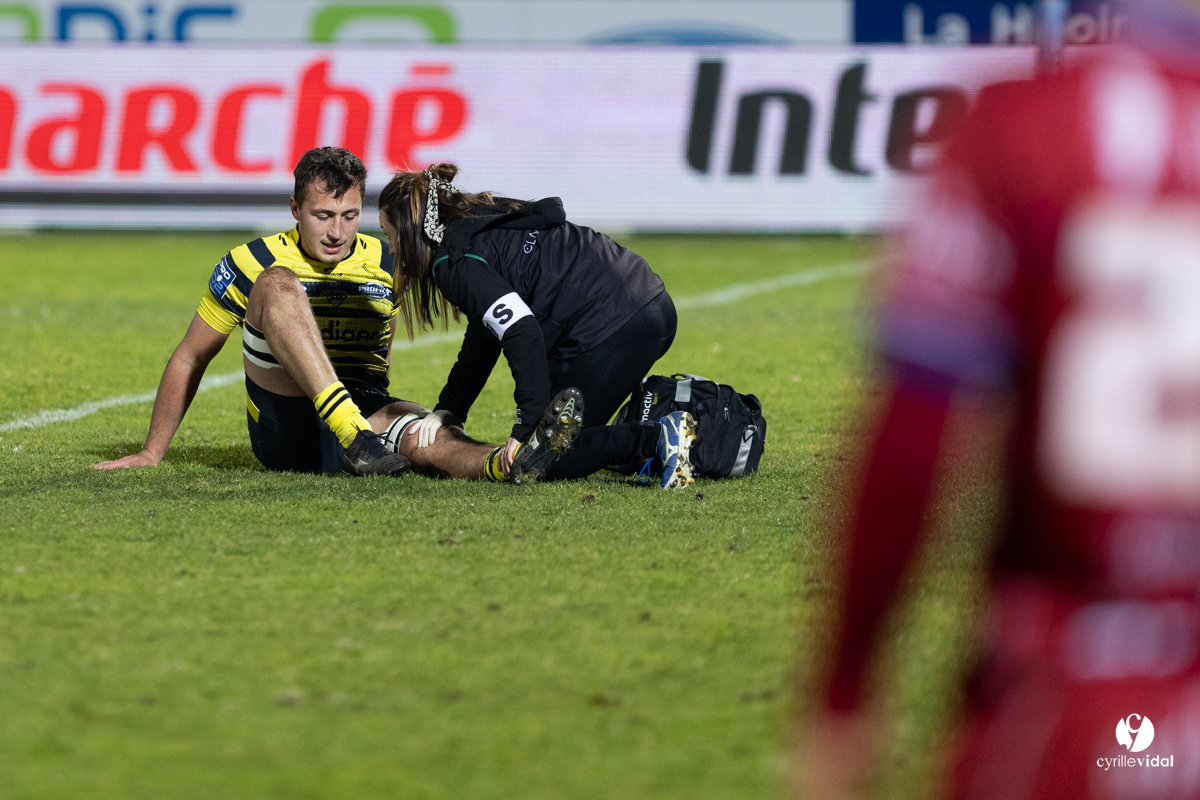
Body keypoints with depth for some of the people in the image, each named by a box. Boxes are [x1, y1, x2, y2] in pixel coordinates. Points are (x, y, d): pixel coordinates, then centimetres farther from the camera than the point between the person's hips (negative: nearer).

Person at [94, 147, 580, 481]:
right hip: (284, 433, -2)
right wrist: (152, 454, 7)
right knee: (279, 284, -26)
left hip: (364, 410, 2)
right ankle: (354, 434, -45)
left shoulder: (387, 266, 9)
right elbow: (190, 359, 8)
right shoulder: (250, 265, 2)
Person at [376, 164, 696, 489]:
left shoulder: (455, 262, -9)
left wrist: (528, 428, -20)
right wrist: (447, 409, 26)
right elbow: (486, 333, 29)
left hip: (613, 327, -10)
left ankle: (659, 437, -12)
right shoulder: (484, 226, 21)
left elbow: (522, 334, -21)